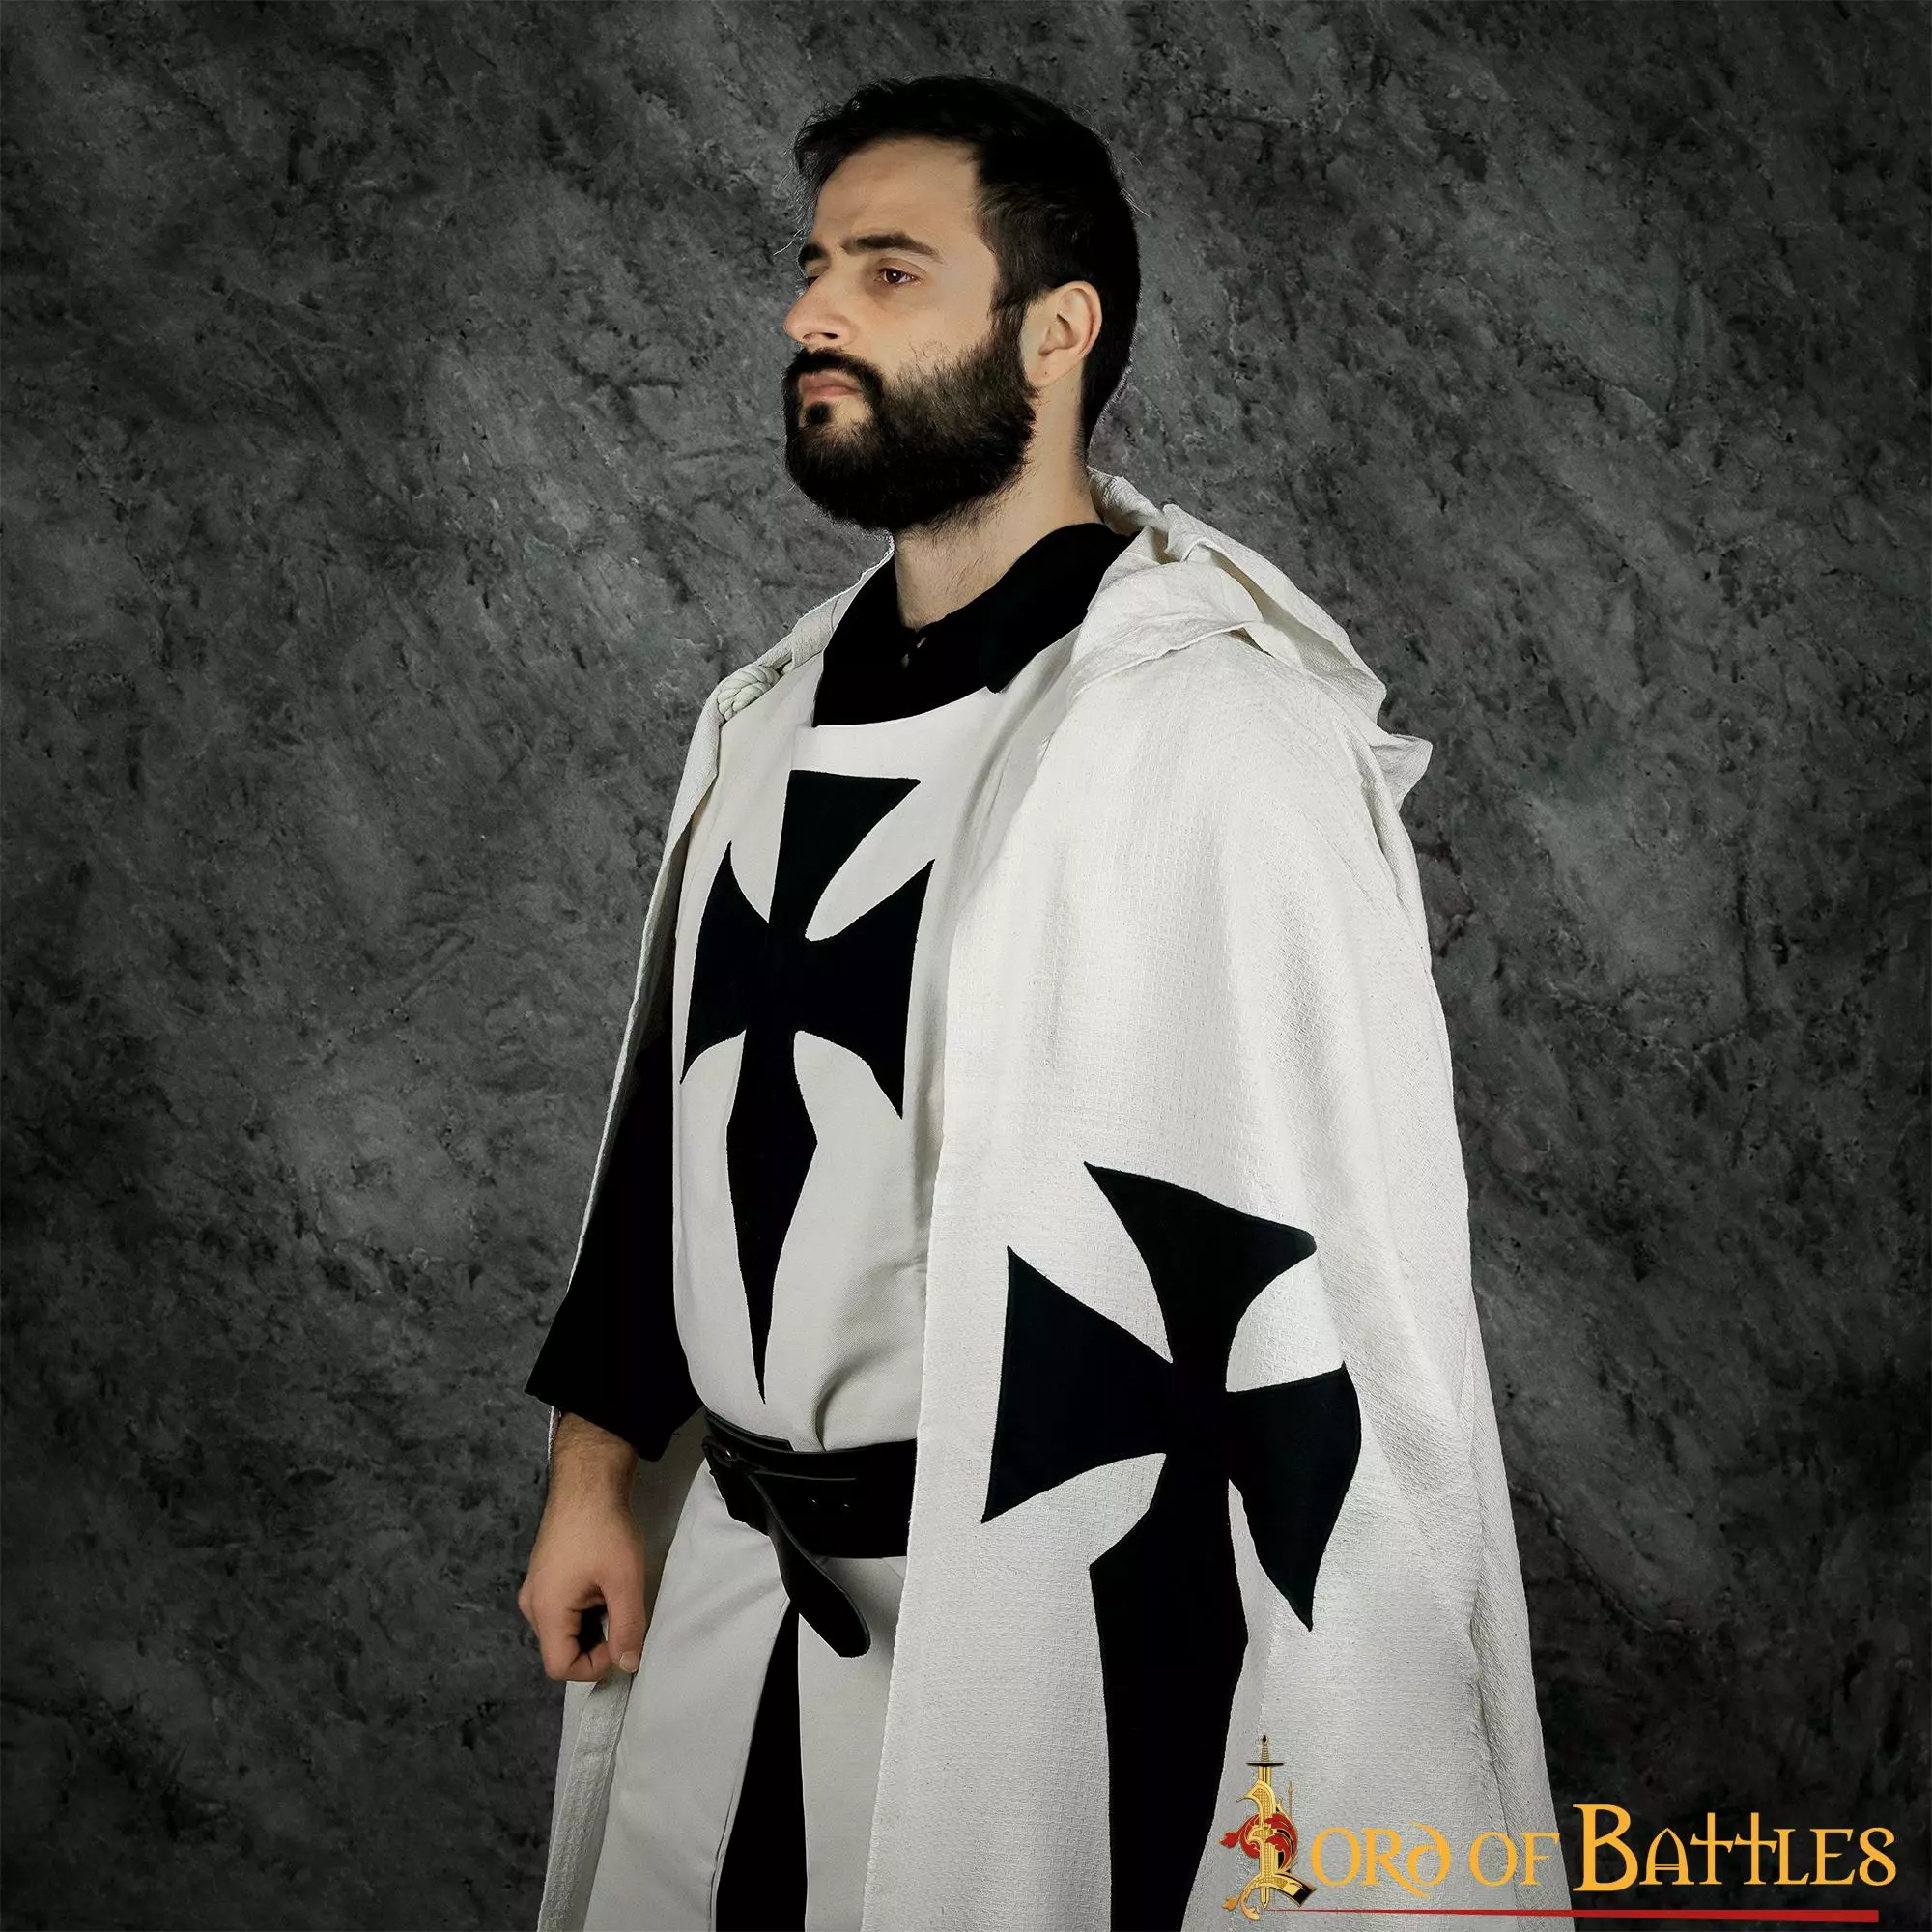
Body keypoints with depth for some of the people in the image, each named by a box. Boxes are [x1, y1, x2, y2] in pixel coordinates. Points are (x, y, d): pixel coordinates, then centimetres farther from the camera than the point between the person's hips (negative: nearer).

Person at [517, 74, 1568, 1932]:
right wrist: (594, 1470, 15)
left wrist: (1341, 1778, -16)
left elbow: (1345, 1262, -17)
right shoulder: (774, 719, 6)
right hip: (749, 1588, 7)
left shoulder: (1213, 727, -17)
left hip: (1062, 1616, -6)